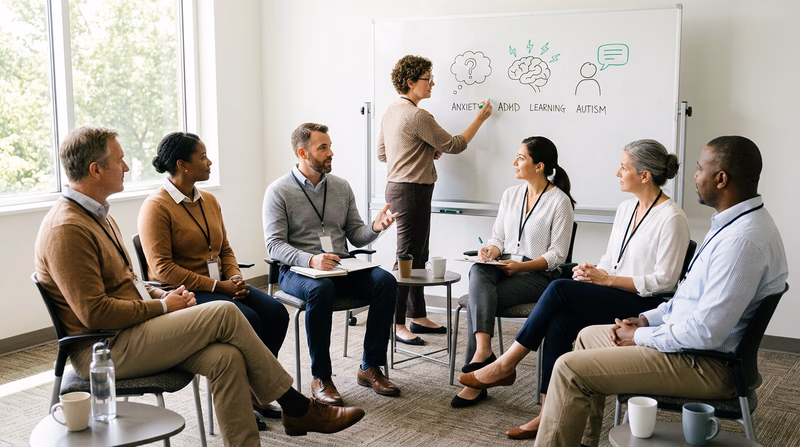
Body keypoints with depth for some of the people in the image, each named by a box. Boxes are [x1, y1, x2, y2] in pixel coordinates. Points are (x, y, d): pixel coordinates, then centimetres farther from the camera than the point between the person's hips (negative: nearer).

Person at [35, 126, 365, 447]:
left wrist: (163, 296, 6)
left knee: (225, 357, -15)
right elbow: (94, 313, -22)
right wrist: (162, 306, -11)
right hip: (104, 349, -9)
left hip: (129, 332, 10)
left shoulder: (94, 214, 18)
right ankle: (297, 408, -4)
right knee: (225, 314, -18)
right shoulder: (67, 229, -17)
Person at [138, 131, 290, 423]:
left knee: (276, 312, -17)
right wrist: (216, 286, -18)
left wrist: (235, 278, -3)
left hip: (220, 286, 7)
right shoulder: (156, 207, -10)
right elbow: (162, 268, -16)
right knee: (247, 320, -29)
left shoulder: (209, 200, 14)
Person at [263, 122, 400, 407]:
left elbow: (355, 236, 12)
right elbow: (274, 244, -10)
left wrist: (375, 228, -12)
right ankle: (320, 378, -25)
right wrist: (311, 260, -28)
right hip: (296, 269, -4)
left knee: (385, 281, -22)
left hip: (340, 266, 5)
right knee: (321, 290, -38)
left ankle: (370, 367, -13)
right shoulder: (279, 191, -2)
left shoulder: (341, 187, 13)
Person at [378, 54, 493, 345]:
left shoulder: (391, 112, 12)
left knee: (418, 255, 15)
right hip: (411, 191, -10)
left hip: (398, 187, 10)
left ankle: (418, 316, 23)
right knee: (408, 256, -6)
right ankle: (397, 324, 0)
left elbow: (382, 153, 18)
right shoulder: (417, 116, -18)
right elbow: (454, 145, -11)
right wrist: (479, 119, 2)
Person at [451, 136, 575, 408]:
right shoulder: (511, 194, 14)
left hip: (538, 275, -5)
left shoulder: (559, 202, -6)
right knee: (478, 271, -32)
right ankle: (483, 350, -45)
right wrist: (490, 251, -9)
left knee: (477, 298, -28)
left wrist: (520, 265, -20)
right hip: (504, 269, 5)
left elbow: (557, 255, -8)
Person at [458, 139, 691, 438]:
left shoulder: (671, 218, -12)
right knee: (558, 324, -22)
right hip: (614, 298, 7)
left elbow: (664, 280, -14)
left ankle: (507, 363, -12)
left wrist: (607, 279, -17)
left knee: (559, 289, -24)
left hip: (644, 305, -7)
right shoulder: (626, 208, 13)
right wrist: (592, 272, -3)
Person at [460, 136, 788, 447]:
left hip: (705, 364, -11)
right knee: (588, 336, 22)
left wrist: (640, 336, -14)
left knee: (570, 369, -13)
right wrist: (648, 319, 6)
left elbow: (705, 333, -28)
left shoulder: (743, 239, -27)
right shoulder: (735, 221, 7)